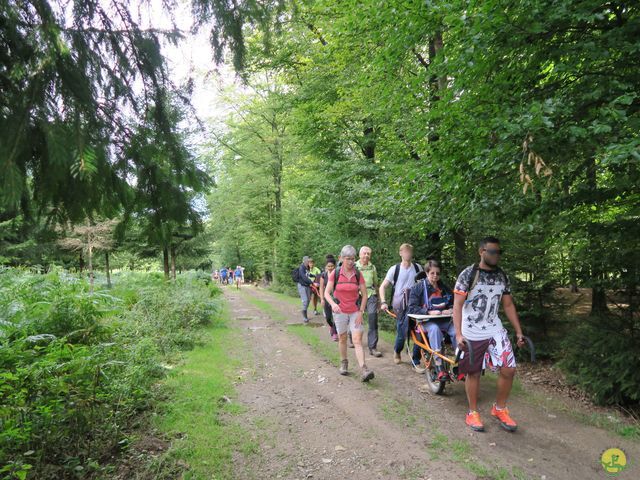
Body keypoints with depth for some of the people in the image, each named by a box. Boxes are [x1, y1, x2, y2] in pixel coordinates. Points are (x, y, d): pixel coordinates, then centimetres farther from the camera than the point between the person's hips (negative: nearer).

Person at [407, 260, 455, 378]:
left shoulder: (444, 288, 16)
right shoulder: (418, 287, 1)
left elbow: (453, 304, 23)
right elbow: (412, 308, -6)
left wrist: (450, 310, -2)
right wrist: (429, 312, -19)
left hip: (444, 320, 4)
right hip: (426, 321, -4)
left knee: (456, 330, -29)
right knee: (434, 329, -37)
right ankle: (439, 368, -38)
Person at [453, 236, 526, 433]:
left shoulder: (502, 277, 5)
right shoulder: (468, 274, -11)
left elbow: (508, 305, 13)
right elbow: (457, 305, -13)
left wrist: (519, 332, 9)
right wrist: (458, 334, -21)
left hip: (495, 330, 4)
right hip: (471, 333, -4)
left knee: (508, 370, -3)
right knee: (473, 373, 6)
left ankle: (499, 409, 21)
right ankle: (473, 412, 26)